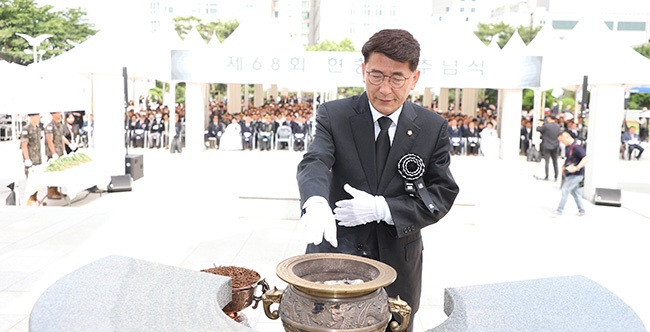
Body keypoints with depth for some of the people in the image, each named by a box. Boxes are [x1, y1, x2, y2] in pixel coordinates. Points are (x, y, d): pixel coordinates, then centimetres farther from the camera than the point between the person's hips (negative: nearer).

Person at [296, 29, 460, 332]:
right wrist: (317, 202, -46)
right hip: (337, 252, -1)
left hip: (398, 263, 2)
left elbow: (443, 194, -5)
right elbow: (315, 162, -22)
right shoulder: (334, 115, -7)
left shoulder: (433, 127, -3)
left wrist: (381, 208, -19)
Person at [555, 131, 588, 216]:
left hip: (576, 175, -9)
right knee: (575, 191, 15)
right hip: (570, 174, 9)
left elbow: (586, 159, -25)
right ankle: (581, 210, 24)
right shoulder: (567, 147, 10)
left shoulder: (576, 147, -20)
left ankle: (559, 210, -1)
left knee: (565, 190, -7)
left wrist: (576, 168, -29)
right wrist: (563, 166, 11)